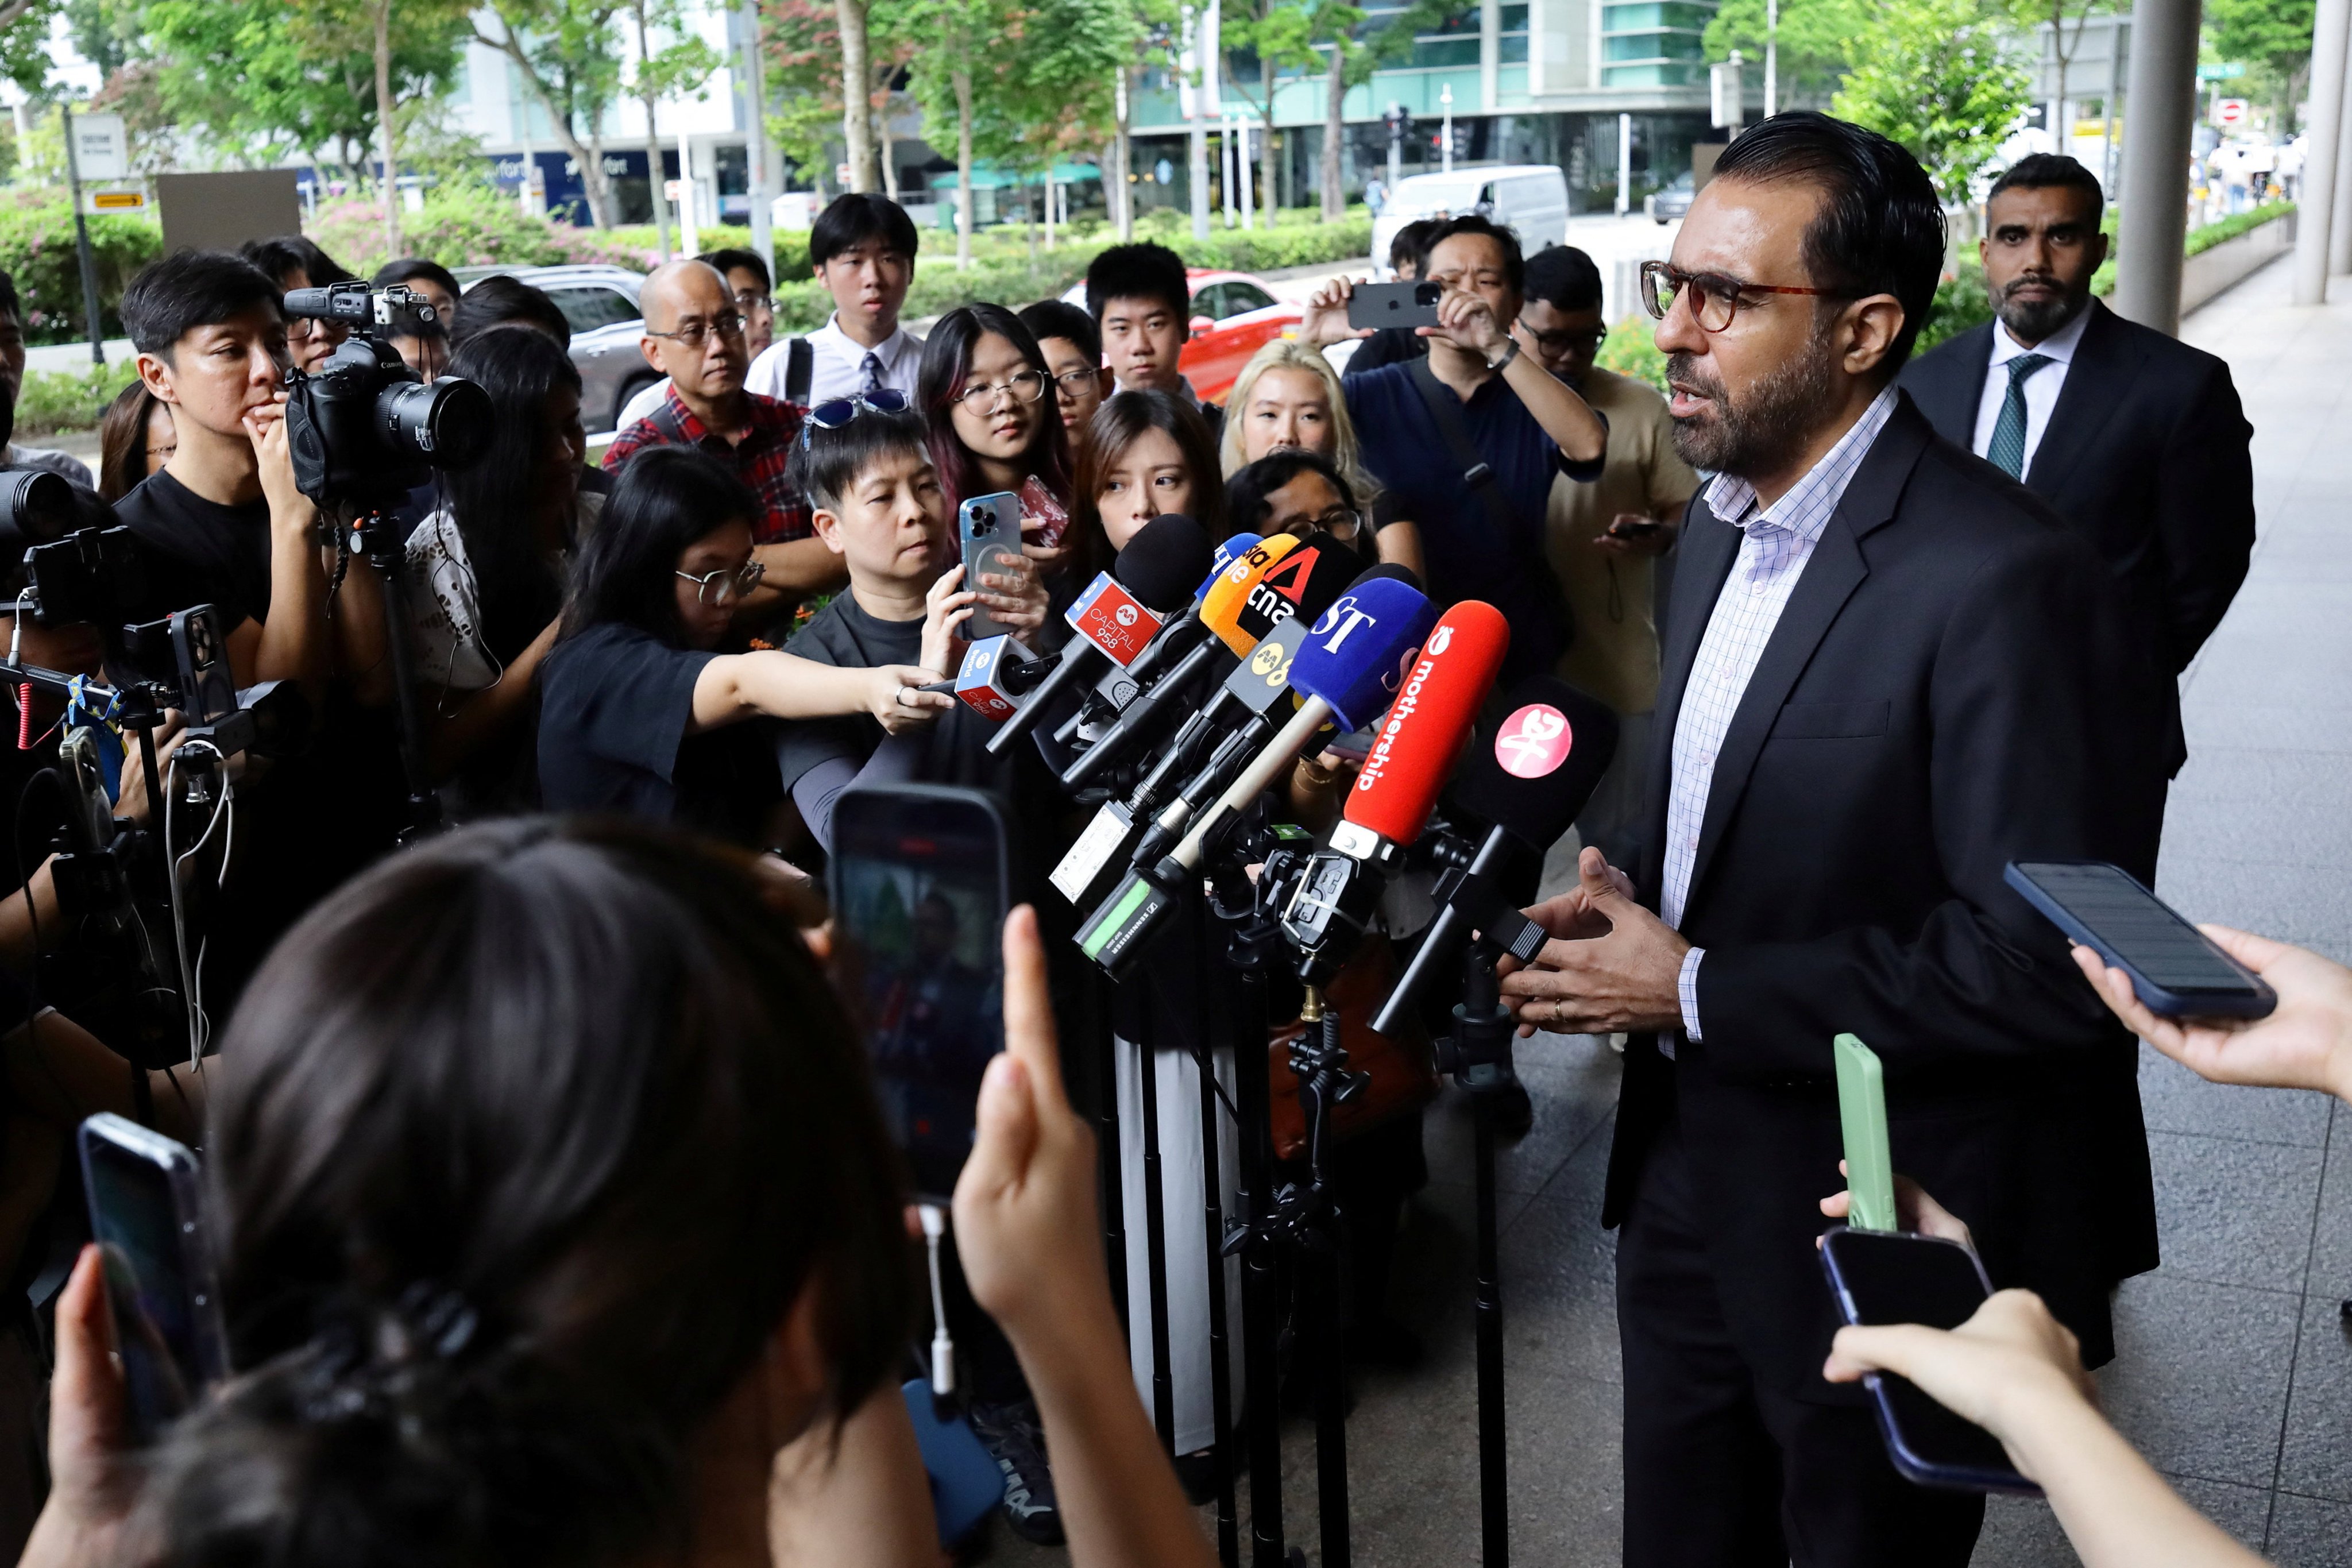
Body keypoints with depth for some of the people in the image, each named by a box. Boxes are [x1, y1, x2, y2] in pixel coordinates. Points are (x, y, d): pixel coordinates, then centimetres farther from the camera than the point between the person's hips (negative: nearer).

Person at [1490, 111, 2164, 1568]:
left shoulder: (2005, 582, -24)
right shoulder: (1722, 523, 5)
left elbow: (2050, 961, -27)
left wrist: (1698, 991, -22)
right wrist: (1633, 906, -2)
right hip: (1689, 1176, 8)